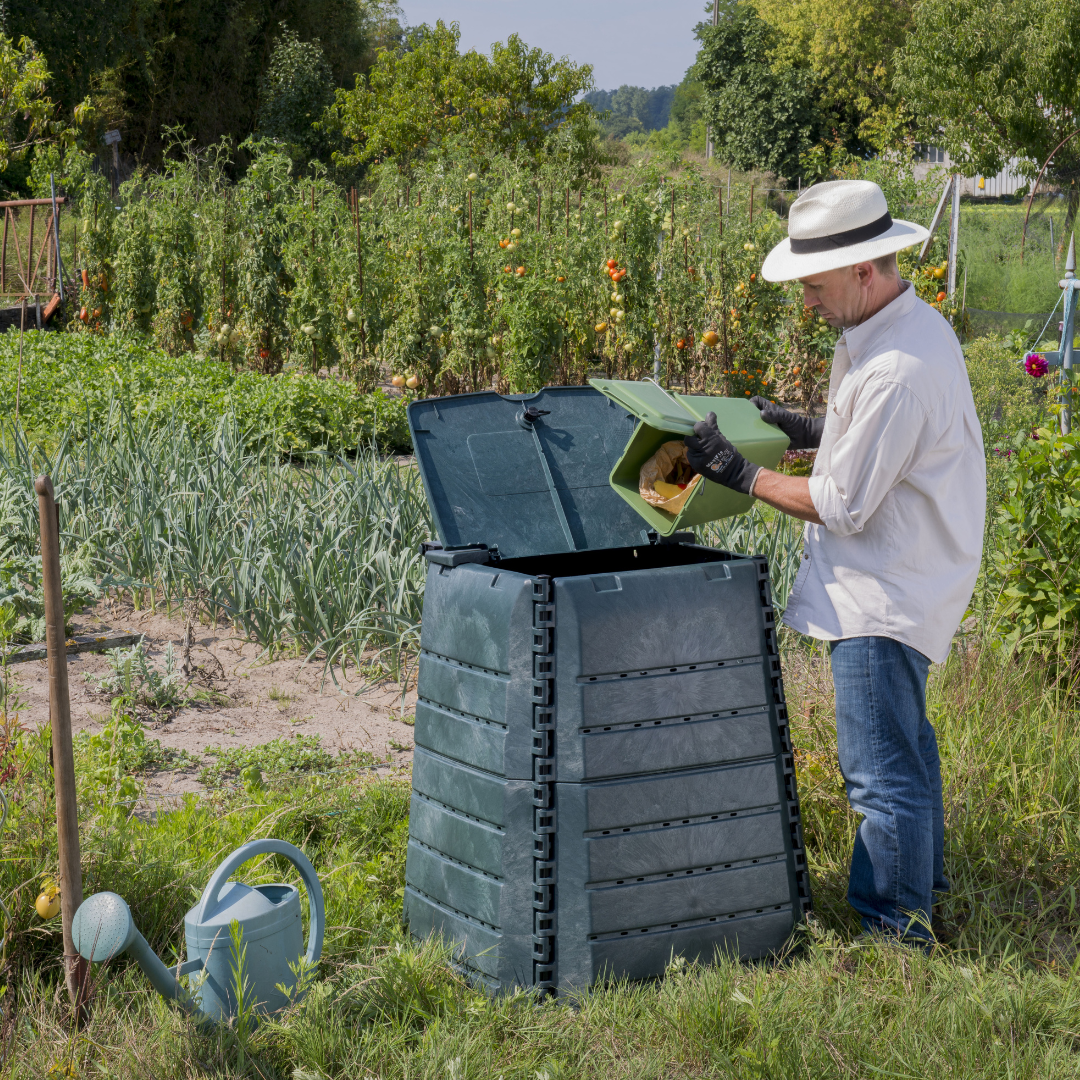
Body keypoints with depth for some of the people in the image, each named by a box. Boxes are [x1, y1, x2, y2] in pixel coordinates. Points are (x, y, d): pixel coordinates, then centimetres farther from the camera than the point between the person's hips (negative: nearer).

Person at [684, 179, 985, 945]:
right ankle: (925, 882, 43)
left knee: (882, 772, -3)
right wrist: (809, 430, 10)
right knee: (904, 739, 26)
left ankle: (896, 928, 8)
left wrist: (739, 473, -15)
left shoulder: (897, 370, -28)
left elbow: (843, 505, -23)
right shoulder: (914, 324, 5)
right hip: (897, 577, 11)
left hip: (886, 591, -11)